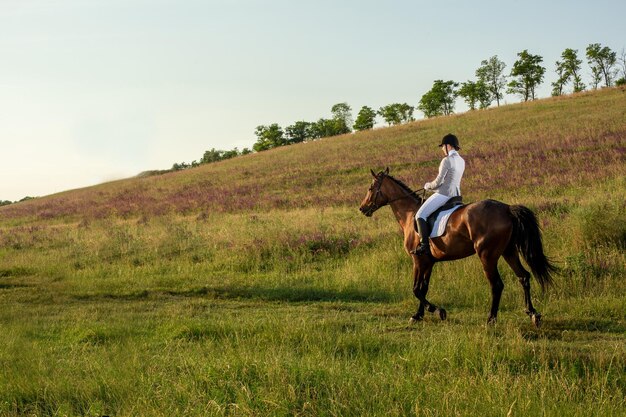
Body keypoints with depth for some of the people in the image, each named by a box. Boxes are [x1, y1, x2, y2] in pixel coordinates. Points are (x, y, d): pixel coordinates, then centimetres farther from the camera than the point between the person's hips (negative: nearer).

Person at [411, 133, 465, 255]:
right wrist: (432, 185, 20)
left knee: (420, 215, -12)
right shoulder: (461, 161, 12)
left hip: (443, 194, -10)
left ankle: (424, 245, -23)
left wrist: (428, 186, 5)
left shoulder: (447, 160, -15)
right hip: (456, 194, 10)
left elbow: (438, 182, -15)